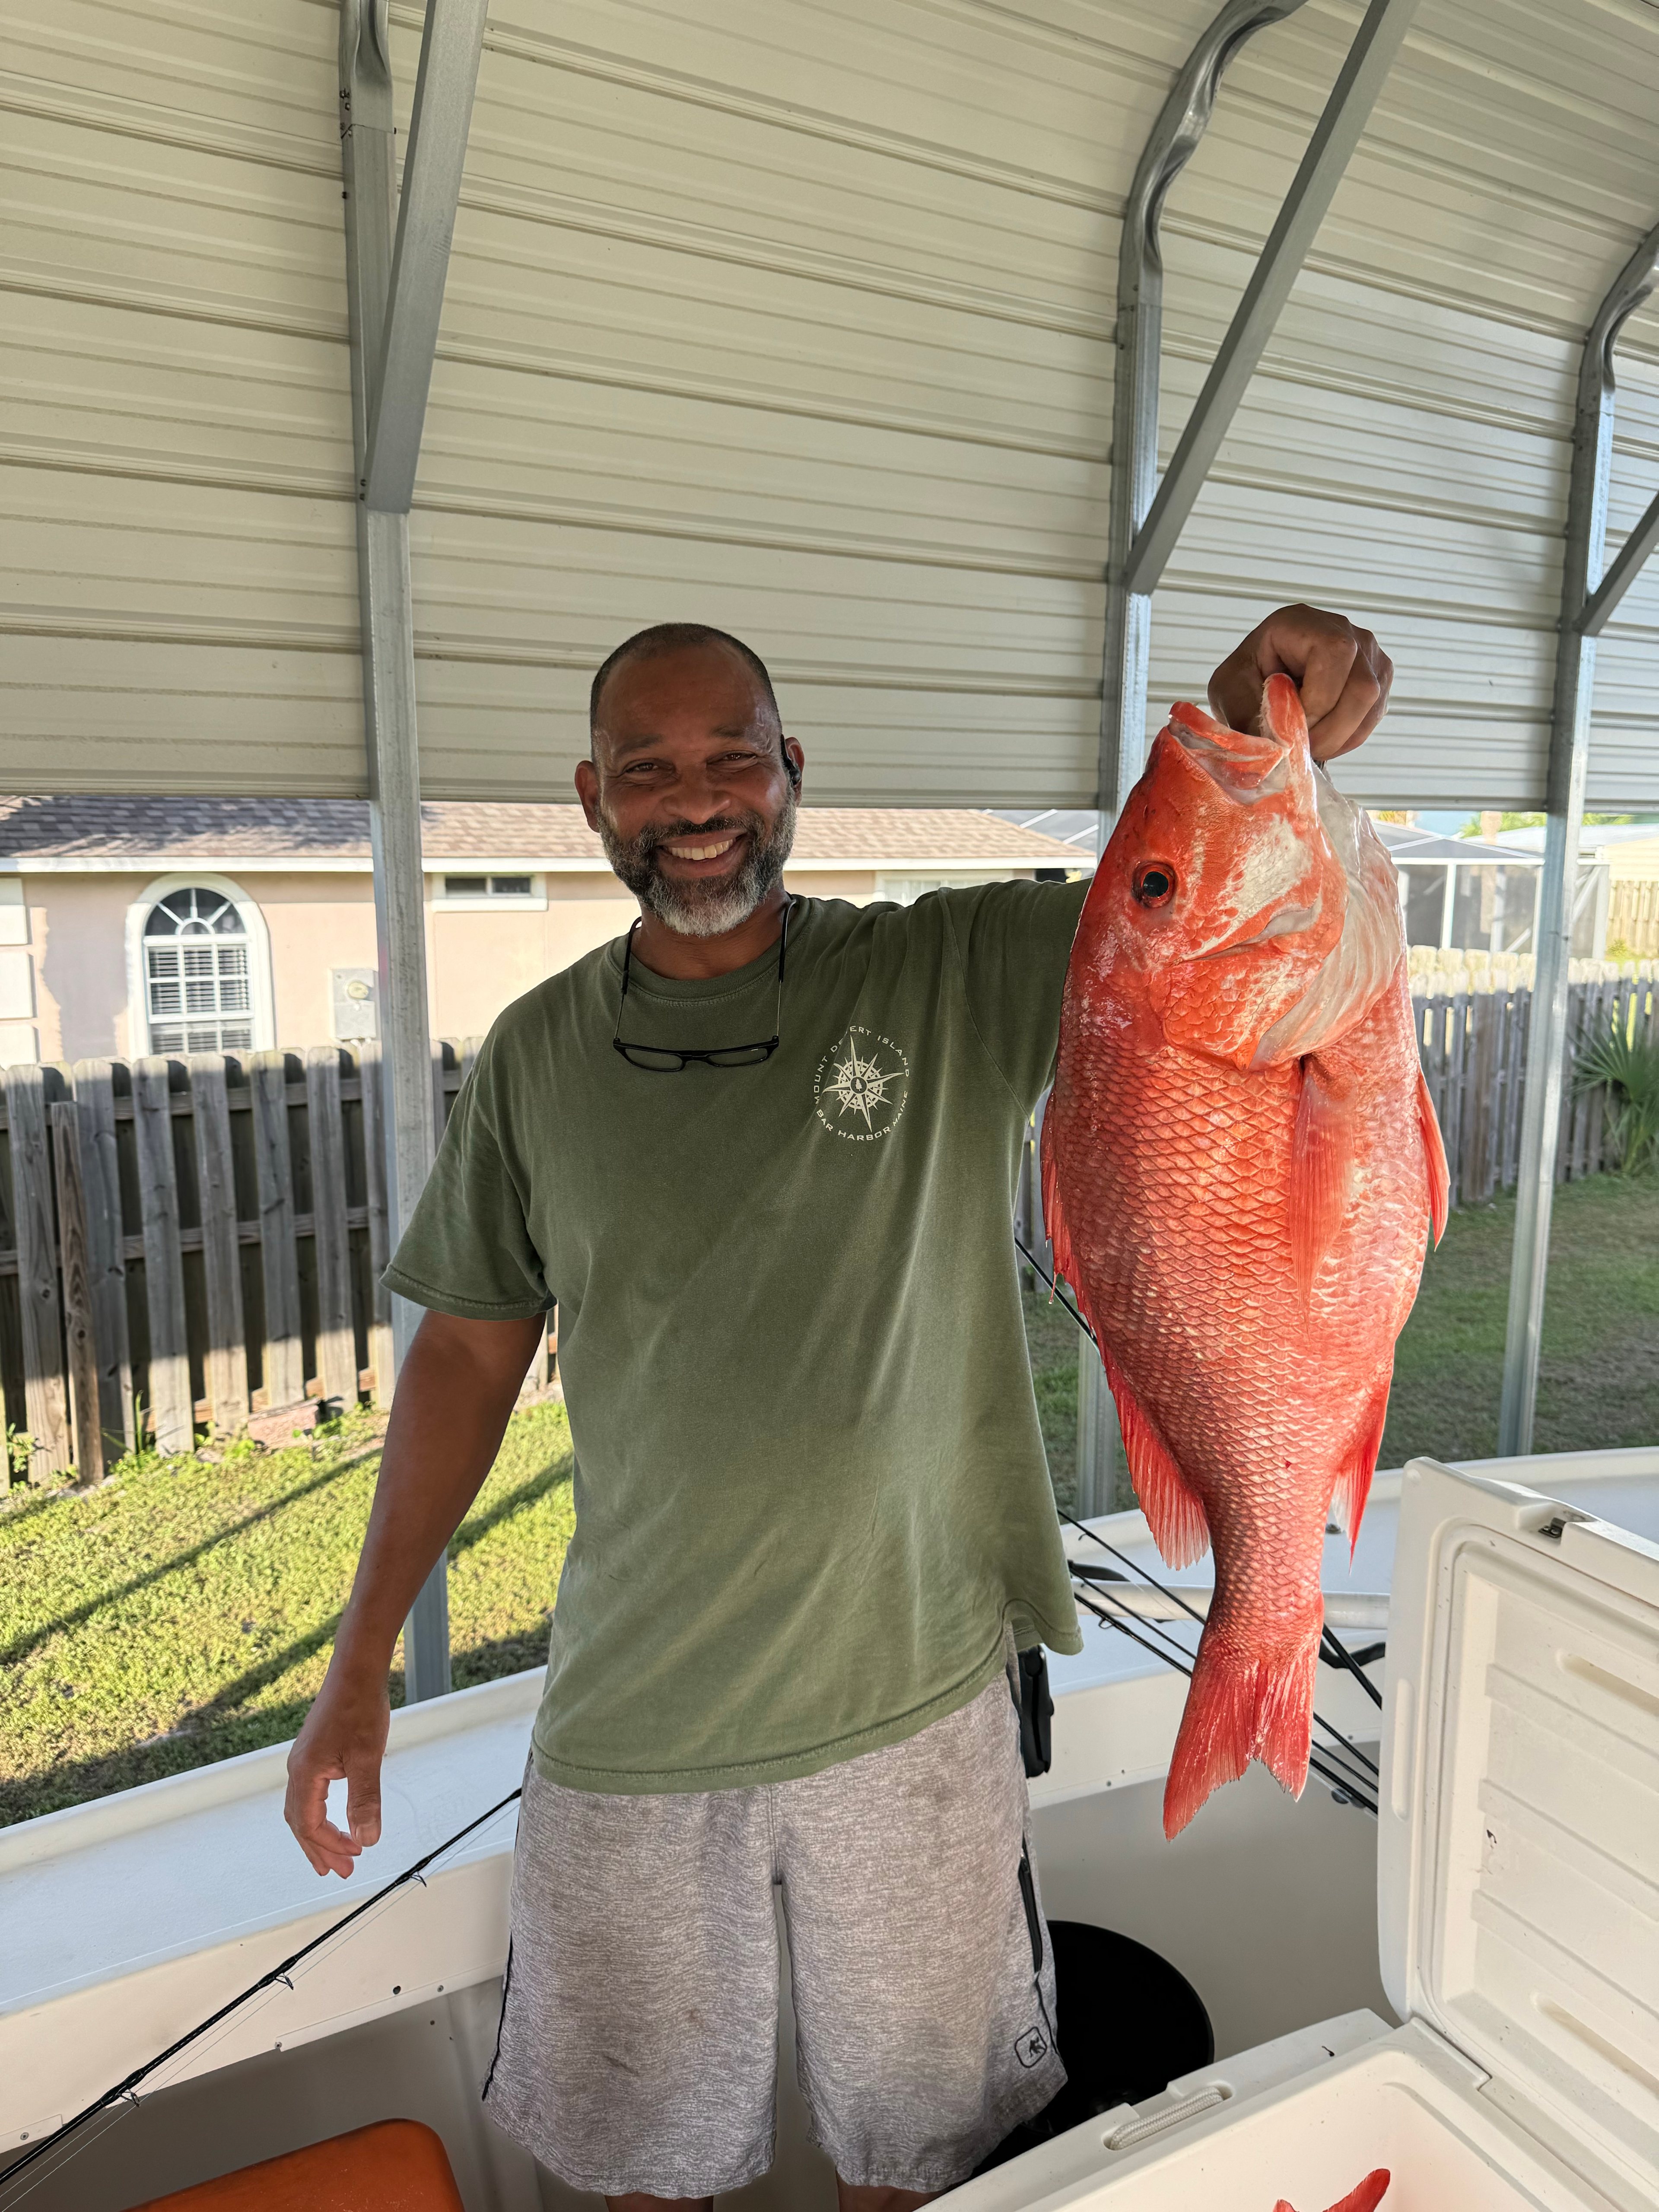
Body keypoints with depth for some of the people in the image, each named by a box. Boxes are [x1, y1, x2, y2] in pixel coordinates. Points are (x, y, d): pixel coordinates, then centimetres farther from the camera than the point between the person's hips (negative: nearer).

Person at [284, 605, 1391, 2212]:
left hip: (911, 1695, -1)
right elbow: (470, 1347, 3)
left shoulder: (957, 979, -8)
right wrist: (361, 1661, 3)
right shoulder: (538, 1054, -2)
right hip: (631, 1717, 2)